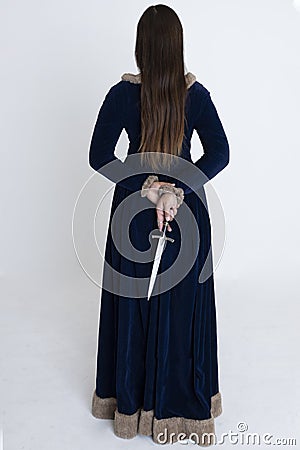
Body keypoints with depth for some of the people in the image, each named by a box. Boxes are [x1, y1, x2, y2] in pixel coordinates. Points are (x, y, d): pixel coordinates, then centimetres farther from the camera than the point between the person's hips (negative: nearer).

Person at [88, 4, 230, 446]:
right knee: (183, 300, 14)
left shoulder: (123, 92, -10)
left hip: (134, 207, 0)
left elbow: (100, 156, -15)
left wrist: (145, 187, -15)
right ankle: (181, 401, 30)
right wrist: (177, 190, -22)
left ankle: (132, 400, 31)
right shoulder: (196, 93, -7)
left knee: (134, 300, 13)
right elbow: (219, 153, -16)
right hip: (187, 210, 1)